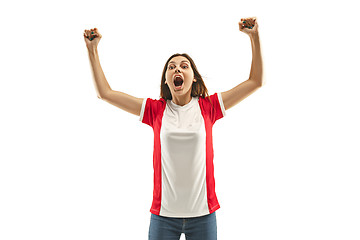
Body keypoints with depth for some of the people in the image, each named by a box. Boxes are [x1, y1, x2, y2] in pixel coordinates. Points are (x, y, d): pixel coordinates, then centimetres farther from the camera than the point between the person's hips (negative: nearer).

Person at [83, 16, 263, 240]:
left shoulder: (208, 107, 1)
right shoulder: (156, 110, 1)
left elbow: (255, 81, 3)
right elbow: (105, 92, 4)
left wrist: (255, 37, -2)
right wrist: (92, 49, 2)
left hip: (203, 213, 0)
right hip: (164, 214, 0)